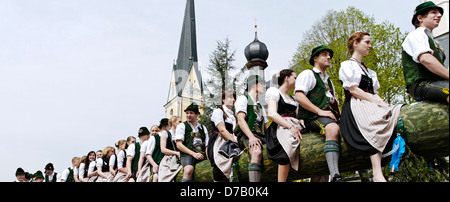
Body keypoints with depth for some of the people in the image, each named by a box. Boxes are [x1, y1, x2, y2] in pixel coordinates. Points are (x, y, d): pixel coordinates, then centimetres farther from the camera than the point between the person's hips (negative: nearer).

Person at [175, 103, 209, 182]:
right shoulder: (182, 126, 12)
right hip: (187, 154, -3)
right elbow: (179, 145, 1)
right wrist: (193, 154, -11)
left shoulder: (203, 128, 23)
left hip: (201, 155, 4)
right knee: (188, 170, -37)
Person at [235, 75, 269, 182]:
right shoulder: (243, 99, 9)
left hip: (261, 136, 7)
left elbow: (266, 126, 26)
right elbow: (241, 120, -6)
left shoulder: (261, 106, 32)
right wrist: (251, 137, -22)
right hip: (246, 136, -7)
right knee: (257, 152, -37)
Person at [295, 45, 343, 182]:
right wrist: (319, 111, -15)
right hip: (312, 118, -9)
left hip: (330, 117, 9)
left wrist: (341, 115, 12)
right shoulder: (308, 74, 7)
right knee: (333, 129, -35)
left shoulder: (329, 81, 33)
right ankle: (335, 177, -49)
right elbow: (299, 96, -10)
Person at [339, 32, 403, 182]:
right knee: (377, 122, -37)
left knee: (399, 113, -19)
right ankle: (378, 174, -46)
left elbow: (374, 92, 22)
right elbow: (353, 90, -7)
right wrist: (377, 102, -13)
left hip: (372, 103, 8)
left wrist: (382, 102, -1)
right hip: (356, 106, -8)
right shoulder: (347, 65, 7)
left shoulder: (368, 71, 31)